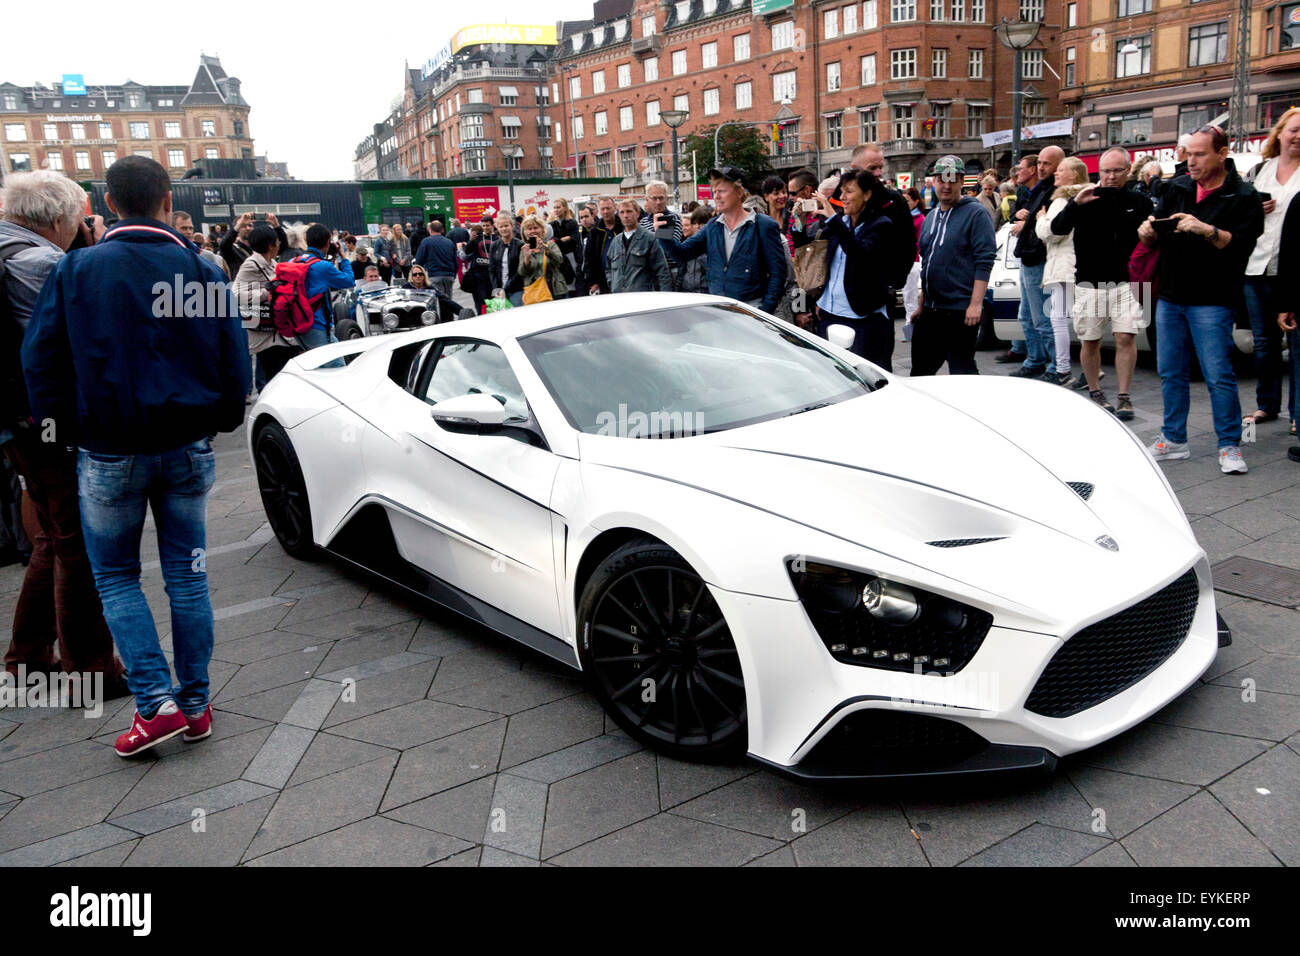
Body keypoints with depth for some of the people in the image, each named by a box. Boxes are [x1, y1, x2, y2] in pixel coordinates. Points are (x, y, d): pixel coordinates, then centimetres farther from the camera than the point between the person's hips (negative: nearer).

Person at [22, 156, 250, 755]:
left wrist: (65, 428, 9)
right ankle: (196, 705, 17)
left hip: (109, 453, -2)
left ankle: (157, 703, 2)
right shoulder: (203, 272, -3)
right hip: (187, 450, 2)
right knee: (186, 575, 11)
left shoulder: (76, 270, -6)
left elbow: (40, 358, -3)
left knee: (115, 576, 12)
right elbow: (235, 363, 0)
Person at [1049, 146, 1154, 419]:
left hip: (1126, 282, 0)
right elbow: (1057, 228, -8)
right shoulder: (1087, 198, 3)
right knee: (1090, 341, 6)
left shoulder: (1139, 201, 5)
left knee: (1126, 337, -9)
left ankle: (1124, 397, -2)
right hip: (1089, 282, 0)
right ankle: (1095, 392, 22)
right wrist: (1075, 204, -22)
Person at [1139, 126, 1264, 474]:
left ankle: (1229, 445, 5)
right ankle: (1174, 440, 21)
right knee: (1171, 373, 10)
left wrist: (1206, 230, -28)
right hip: (1170, 298, 5)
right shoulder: (1178, 188, 12)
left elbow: (1242, 243, -16)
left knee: (1219, 375, -6)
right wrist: (1148, 233, -10)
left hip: (1211, 302, -5)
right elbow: (1154, 240, 12)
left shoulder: (1243, 196, -4)